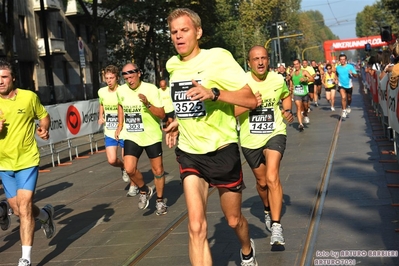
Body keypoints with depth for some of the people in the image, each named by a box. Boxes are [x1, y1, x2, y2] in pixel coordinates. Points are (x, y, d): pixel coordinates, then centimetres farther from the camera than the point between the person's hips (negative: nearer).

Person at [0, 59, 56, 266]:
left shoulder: (29, 97, -7)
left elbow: (44, 116, 9)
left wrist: (44, 129, -12)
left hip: (27, 160, -3)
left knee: (24, 207, -13)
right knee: (18, 210, 11)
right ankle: (45, 215, 44)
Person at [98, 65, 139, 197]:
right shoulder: (102, 92, 0)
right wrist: (101, 117, 8)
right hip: (109, 132, 3)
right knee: (112, 160, -8)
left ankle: (133, 186, 22)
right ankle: (123, 168, 26)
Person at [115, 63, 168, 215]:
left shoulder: (150, 89, -14)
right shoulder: (121, 91, -2)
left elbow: (162, 115, -16)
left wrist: (147, 104, -31)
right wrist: (120, 125, 16)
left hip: (152, 136, -2)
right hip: (131, 136, 3)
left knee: (158, 170, 7)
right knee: (129, 169, -13)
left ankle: (160, 201, 26)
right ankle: (144, 190, 16)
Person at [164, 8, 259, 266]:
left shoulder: (218, 57, -14)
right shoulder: (172, 65, 5)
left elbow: (252, 100, -18)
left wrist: (214, 93, -32)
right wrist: (179, 122, 8)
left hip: (222, 150, -3)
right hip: (189, 153, 4)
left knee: (233, 220, 15)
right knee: (196, 227, -12)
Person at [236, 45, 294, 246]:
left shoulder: (278, 80, -4)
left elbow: (286, 96, 18)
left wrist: (288, 111, 0)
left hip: (275, 133, -1)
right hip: (250, 139, 1)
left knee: (272, 178, -21)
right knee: (262, 182, 16)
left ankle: (276, 226, -15)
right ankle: (268, 211, 48)